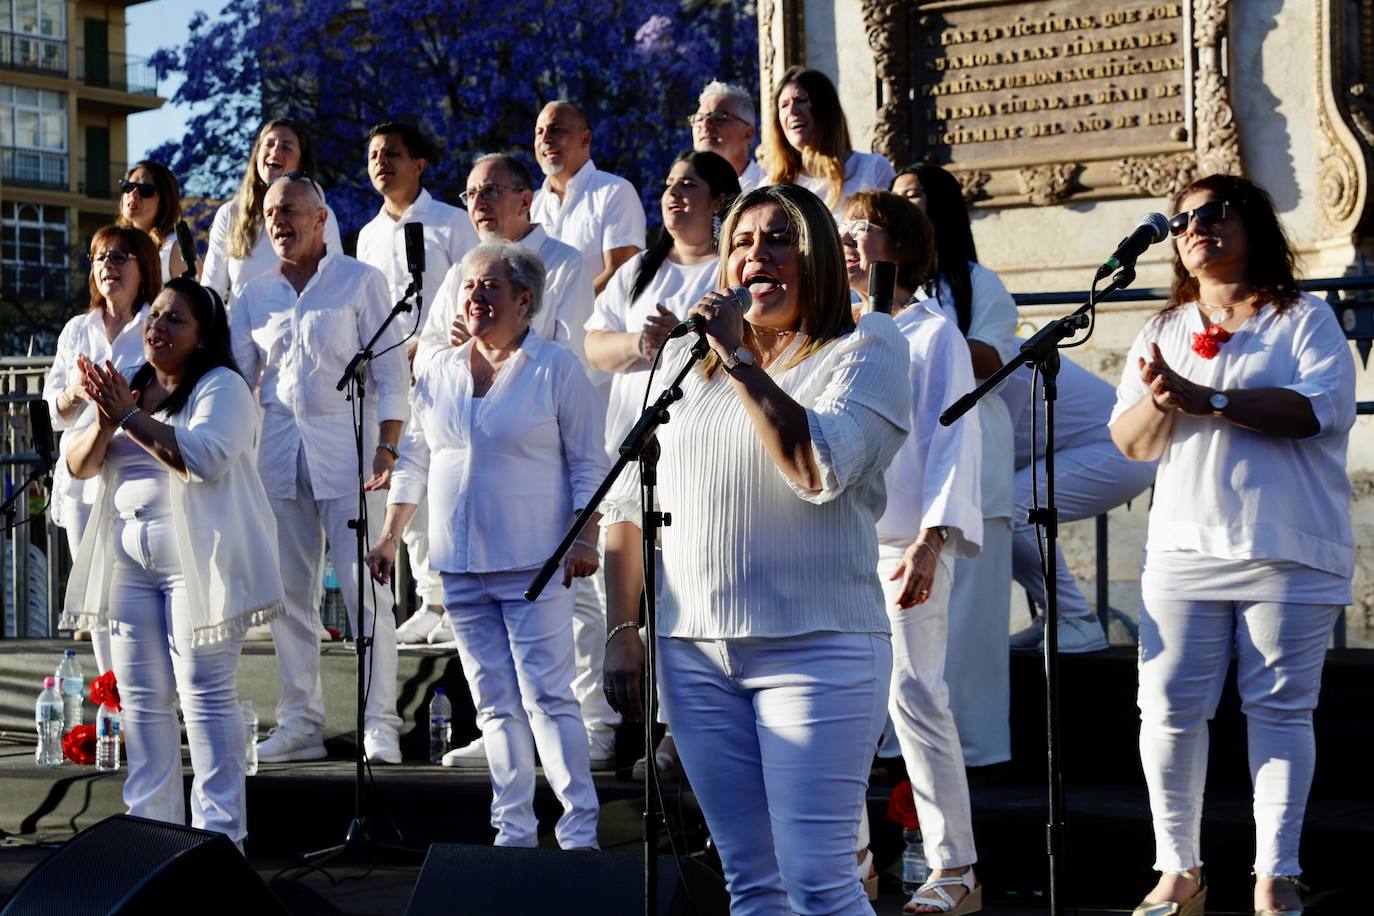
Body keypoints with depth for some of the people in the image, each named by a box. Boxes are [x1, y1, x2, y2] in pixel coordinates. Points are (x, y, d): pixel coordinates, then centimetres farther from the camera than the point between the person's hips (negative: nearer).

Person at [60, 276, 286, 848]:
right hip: (130, 565, 7)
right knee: (142, 699, 7)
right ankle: (151, 827, 14)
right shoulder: (128, 388, 18)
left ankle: (219, 833, -6)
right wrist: (104, 422, -10)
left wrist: (131, 417, -18)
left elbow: (204, 457, -21)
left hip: (198, 561, -7)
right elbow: (79, 465, 11)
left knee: (206, 696, -8)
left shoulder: (222, 387, -3)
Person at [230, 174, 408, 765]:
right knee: (288, 593, 5)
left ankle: (379, 723, -4)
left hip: (346, 444, -4)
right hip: (278, 446, 4)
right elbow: (238, 377, 15)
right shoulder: (256, 294, 14)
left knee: (364, 587, -8)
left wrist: (387, 446, -12)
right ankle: (299, 722, 12)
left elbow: (390, 371, -2)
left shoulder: (360, 282, 3)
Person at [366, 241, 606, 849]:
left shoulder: (557, 370, -2)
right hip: (460, 566, 5)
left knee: (546, 696, -9)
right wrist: (390, 536, 14)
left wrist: (585, 538, -12)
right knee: (495, 704, 8)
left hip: (534, 564, -5)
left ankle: (579, 832, -4)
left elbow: (588, 465, -2)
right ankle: (513, 831, 12)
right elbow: (415, 460, 18)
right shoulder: (439, 372, 12)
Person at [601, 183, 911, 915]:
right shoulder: (685, 359, 15)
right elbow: (630, 503, 17)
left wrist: (738, 359, -12)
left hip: (814, 649, -5)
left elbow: (819, 468, -18)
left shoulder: (865, 350, 0)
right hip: (693, 653, 5)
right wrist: (621, 629, 9)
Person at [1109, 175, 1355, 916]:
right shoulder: (1163, 331, 16)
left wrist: (1207, 399, -18)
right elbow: (1130, 442, 11)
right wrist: (1158, 398, -12)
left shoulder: (1304, 319, 3)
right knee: (1169, 708, -2)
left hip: (1287, 551, -4)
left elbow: (1325, 407, -15)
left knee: (1279, 708, -2)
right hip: (1185, 549, 4)